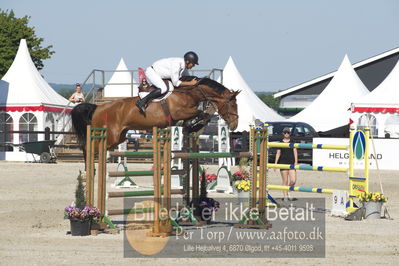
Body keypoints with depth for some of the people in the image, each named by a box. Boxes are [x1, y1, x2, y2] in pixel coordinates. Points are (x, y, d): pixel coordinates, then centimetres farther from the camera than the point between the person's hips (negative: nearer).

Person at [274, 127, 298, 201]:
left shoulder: (292, 142, 8)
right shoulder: (280, 143, 8)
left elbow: (295, 152, 4)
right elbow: (278, 153, 8)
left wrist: (296, 162, -7)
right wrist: (275, 163, 0)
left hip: (291, 162, 0)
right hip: (283, 163, 0)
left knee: (293, 181, -9)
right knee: (285, 181, -2)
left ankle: (288, 191, 17)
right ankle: (285, 196, 5)